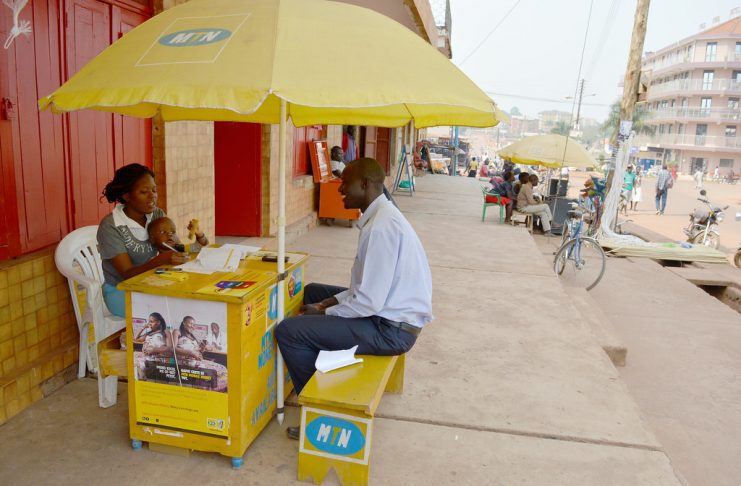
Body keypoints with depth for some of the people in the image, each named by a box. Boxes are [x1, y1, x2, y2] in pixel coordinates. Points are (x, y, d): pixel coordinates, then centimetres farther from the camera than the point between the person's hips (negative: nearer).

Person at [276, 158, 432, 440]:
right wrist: (327, 303, 7)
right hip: (389, 311, 10)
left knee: (288, 331, -13)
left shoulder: (381, 226, -24)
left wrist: (324, 313, -9)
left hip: (391, 329, -10)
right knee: (311, 293, 23)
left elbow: (369, 302, -25)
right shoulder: (381, 216, 8)